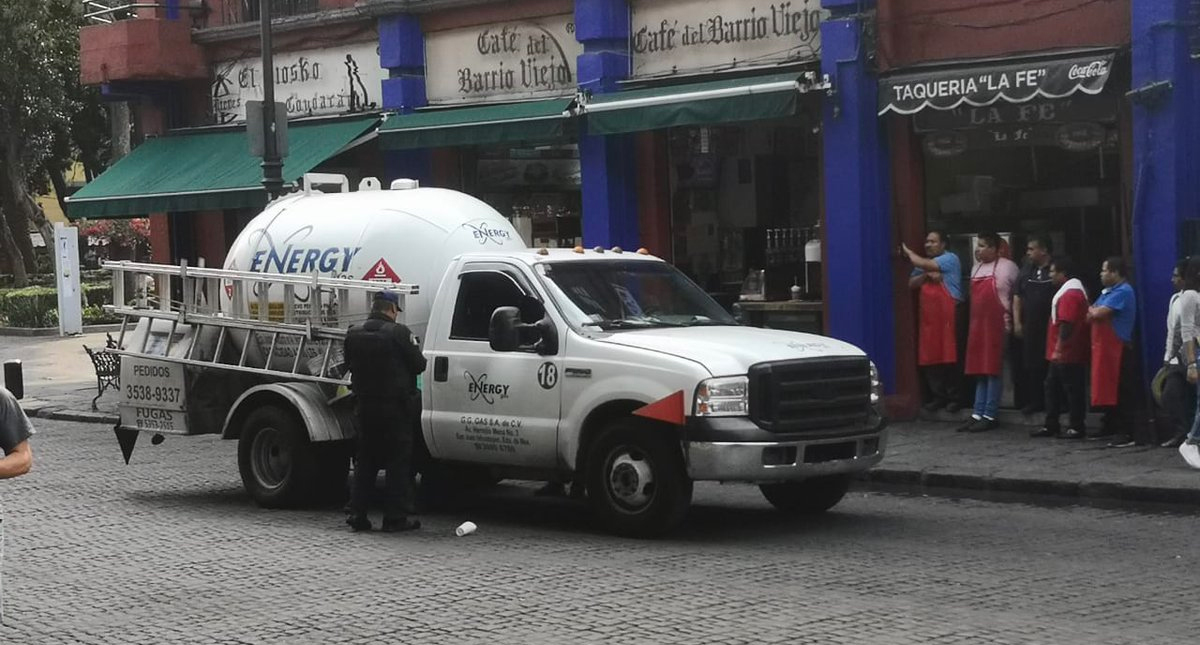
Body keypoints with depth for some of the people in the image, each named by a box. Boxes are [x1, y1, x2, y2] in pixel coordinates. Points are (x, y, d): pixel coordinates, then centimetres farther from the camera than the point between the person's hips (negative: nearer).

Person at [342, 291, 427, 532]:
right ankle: (396, 517, 0)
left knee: (365, 461, 15)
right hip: (395, 407, -5)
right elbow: (418, 365, -9)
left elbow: (350, 365, 12)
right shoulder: (398, 333, -15)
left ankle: (357, 513, 11)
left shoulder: (353, 334, 2)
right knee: (399, 462, 2)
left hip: (365, 407, 5)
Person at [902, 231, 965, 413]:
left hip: (948, 314, -7)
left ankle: (953, 397, 1)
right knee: (929, 357, 4)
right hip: (928, 316, 7)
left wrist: (907, 251, 1)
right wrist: (926, 276, -6)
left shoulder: (950, 259, -4)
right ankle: (937, 397, 11)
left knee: (950, 356, -5)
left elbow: (922, 264, -14)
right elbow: (911, 284, 11)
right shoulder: (923, 264, 20)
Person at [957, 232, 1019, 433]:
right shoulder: (977, 268, 16)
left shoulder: (1007, 267, -6)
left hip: (997, 326, -7)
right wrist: (973, 323, 15)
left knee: (992, 371, -4)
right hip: (977, 325, 7)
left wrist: (1015, 322, -7)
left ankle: (989, 416, -1)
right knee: (979, 371, 8)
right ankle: (978, 414, 10)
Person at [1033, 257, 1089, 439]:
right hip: (1062, 354, 11)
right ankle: (1051, 425, 18)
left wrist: (1059, 349, -24)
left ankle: (1077, 427, 3)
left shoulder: (1070, 294, -19)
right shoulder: (1070, 290, 16)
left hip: (1066, 354, -11)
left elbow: (1066, 324, -24)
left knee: (1072, 390, -3)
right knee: (1051, 387, 13)